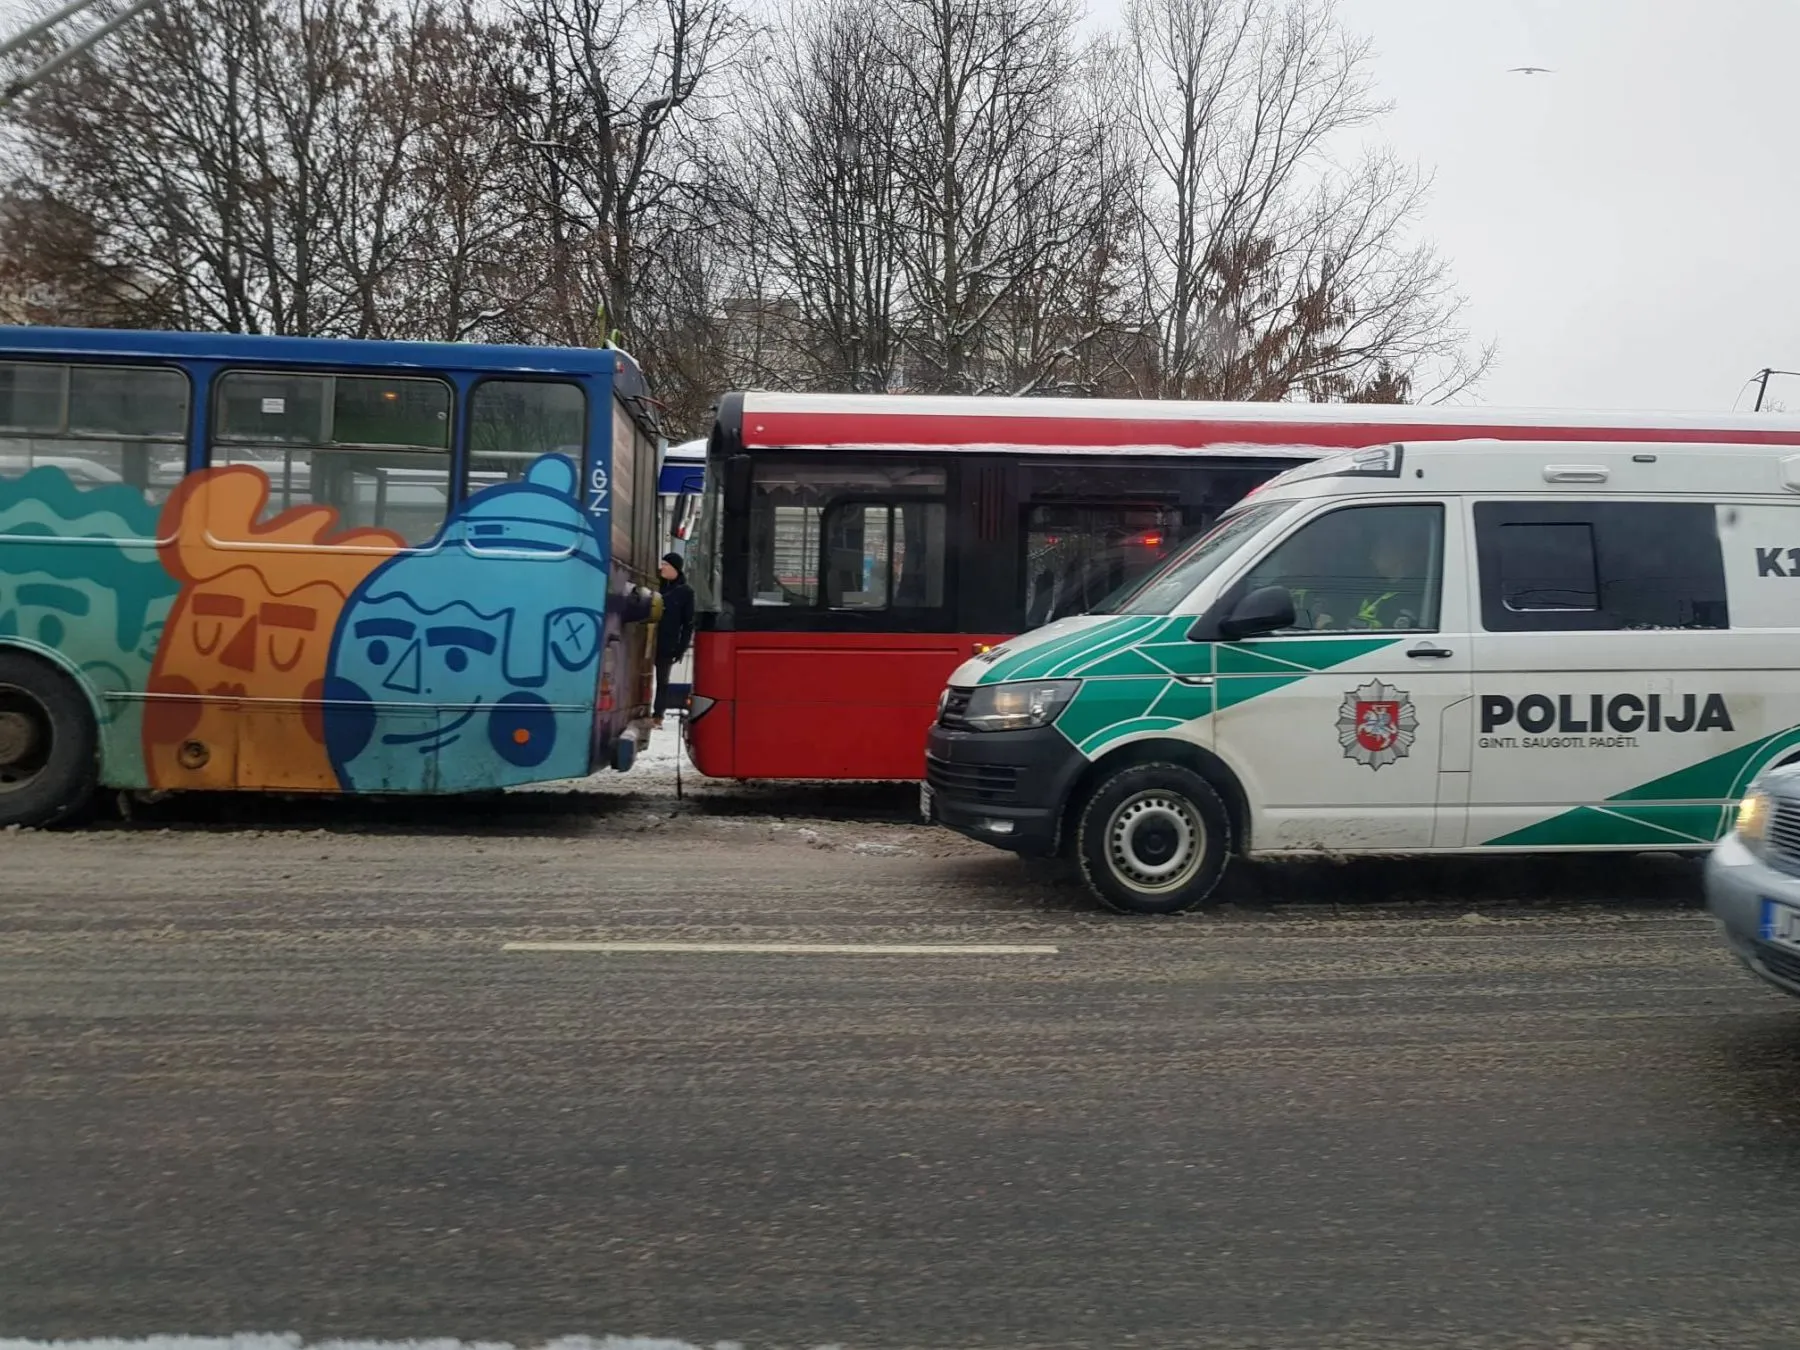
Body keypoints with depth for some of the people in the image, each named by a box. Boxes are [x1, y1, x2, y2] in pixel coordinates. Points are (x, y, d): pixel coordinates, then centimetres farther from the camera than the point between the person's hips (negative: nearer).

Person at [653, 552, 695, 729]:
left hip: (668, 644, -3)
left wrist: (681, 648, -7)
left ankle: (658, 716, 8)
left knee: (662, 680, 5)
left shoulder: (686, 591, -1)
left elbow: (689, 623, -1)